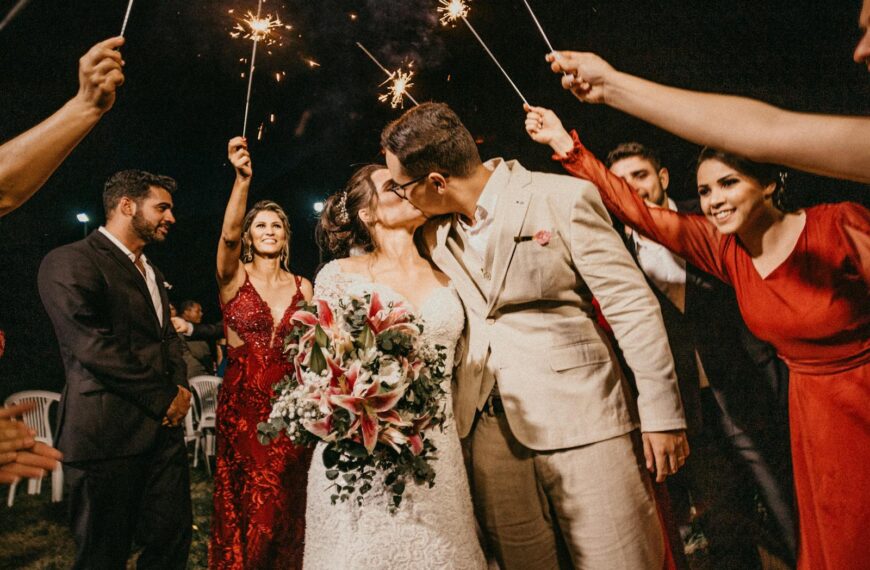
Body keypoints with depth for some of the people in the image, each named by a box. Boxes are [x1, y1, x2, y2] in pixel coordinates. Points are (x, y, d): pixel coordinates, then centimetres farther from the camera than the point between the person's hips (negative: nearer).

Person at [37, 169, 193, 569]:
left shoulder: (151, 271, 19)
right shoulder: (70, 262, -9)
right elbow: (94, 347, -17)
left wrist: (181, 388, 2)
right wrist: (165, 398, -12)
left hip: (163, 426, 8)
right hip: (109, 433, -7)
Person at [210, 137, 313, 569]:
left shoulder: (303, 287, 6)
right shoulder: (233, 278, -3)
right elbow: (228, 235, -24)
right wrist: (242, 179, -38)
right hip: (241, 405, -2)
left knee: (285, 507, 12)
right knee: (244, 509, 8)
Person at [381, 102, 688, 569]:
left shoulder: (564, 199, -10)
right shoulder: (434, 231, 7)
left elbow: (632, 306, -8)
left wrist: (662, 413, -8)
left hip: (580, 417, -4)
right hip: (489, 426, 5)